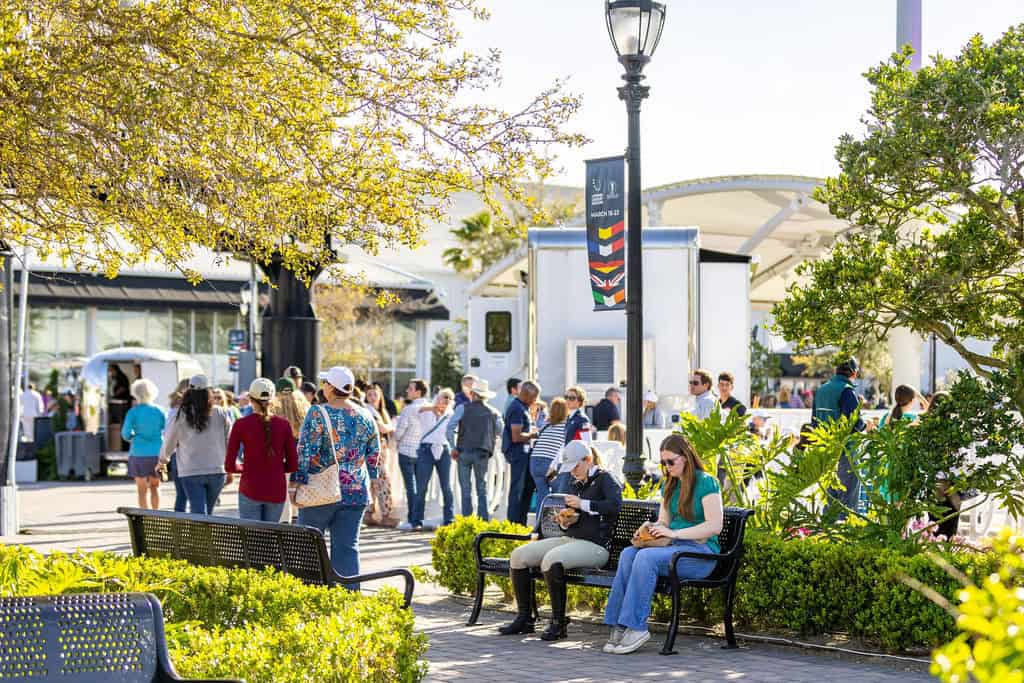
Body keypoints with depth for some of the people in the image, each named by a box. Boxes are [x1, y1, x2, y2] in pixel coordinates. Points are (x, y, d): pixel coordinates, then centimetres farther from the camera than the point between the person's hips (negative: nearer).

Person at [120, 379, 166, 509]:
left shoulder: (133, 412, -6)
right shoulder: (159, 410, -1)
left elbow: (125, 434, -6)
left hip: (139, 453, -2)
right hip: (156, 453, 2)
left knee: (142, 490, 7)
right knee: (155, 487, 17)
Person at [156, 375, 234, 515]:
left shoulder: (181, 415, -5)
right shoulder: (221, 414, -2)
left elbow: (169, 442, 7)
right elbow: (229, 442, 3)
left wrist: (162, 461, 27)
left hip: (191, 473, -2)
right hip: (217, 471, 2)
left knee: (198, 514, -4)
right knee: (207, 512, 17)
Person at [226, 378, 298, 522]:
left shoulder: (241, 425, -5)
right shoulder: (283, 424, -1)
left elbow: (230, 466, -5)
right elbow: (292, 465, 1)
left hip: (250, 490, -2)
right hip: (277, 491, 2)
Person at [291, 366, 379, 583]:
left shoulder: (318, 414, -9)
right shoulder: (365, 417, 5)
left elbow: (305, 452, -13)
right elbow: (374, 454, 13)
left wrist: (295, 483, -9)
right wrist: (370, 481, 23)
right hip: (356, 492, 4)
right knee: (347, 546, 6)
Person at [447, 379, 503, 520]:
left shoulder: (463, 408, 0)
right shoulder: (493, 413, 8)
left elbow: (449, 429, -7)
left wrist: (453, 448, 0)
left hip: (464, 452, -2)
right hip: (483, 454, 2)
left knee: (466, 489, 3)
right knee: (482, 488, 10)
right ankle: (484, 520, 2)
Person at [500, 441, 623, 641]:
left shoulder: (604, 479, -2)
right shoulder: (577, 485, 22)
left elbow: (615, 505, -22)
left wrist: (583, 504, -19)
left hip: (594, 545, -9)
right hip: (570, 539, 9)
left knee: (551, 560, -36)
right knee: (518, 556, -5)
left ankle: (558, 623, -24)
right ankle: (524, 619, -1)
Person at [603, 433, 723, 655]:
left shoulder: (706, 483, -5)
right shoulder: (669, 485, 19)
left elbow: (715, 526, -15)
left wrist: (673, 533, -17)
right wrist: (650, 529, -1)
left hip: (701, 552, -7)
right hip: (674, 547, 7)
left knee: (647, 557, -31)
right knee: (628, 554, -22)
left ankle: (636, 627, -29)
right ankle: (620, 626, -28)